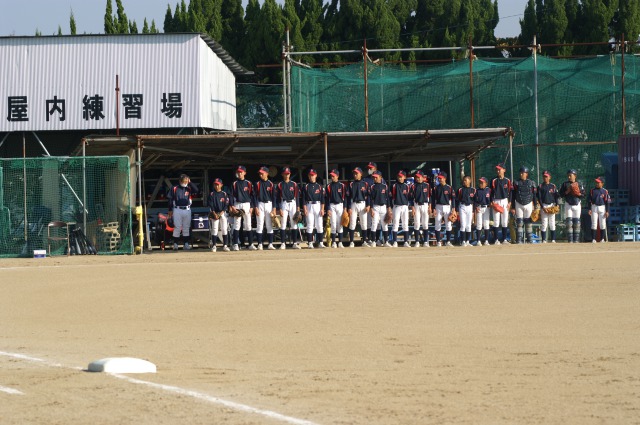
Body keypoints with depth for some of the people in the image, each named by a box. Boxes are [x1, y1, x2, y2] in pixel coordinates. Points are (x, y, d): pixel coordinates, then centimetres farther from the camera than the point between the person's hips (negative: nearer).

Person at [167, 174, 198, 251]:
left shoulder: (189, 188, 7)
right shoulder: (174, 189, 0)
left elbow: (196, 189, -11)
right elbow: (170, 199, 2)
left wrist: (189, 182, -10)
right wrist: (170, 210, 0)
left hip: (187, 210, 3)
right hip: (177, 210, -3)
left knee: (186, 228, 7)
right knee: (177, 227, -5)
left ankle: (186, 244, 13)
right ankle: (175, 244, -2)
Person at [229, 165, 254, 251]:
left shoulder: (248, 183, 6)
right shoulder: (234, 184, 6)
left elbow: (251, 195, 6)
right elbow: (231, 195, 2)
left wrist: (251, 207, -1)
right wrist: (231, 206, -9)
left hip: (246, 205, 0)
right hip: (237, 205, 0)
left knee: (248, 225, 0)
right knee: (236, 225, -4)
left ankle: (251, 244, 2)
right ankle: (235, 244, -4)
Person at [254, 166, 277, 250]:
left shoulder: (271, 184, 4)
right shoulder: (258, 184, 2)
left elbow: (273, 197, 5)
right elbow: (255, 196, 1)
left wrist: (274, 209, -1)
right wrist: (256, 207, -8)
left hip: (269, 204, 1)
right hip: (260, 204, -1)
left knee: (270, 225, 1)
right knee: (259, 225, -4)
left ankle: (270, 244, 3)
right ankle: (260, 244, -3)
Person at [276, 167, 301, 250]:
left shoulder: (294, 184, 9)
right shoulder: (280, 185, 5)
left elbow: (297, 196, 8)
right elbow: (277, 198, 2)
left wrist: (298, 207, 1)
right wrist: (279, 209, -6)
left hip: (293, 204, 1)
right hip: (284, 204, -1)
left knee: (294, 223, 0)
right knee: (283, 224, -4)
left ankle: (294, 243, 2)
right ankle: (283, 243, -2)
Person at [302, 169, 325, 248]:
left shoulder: (319, 187, 10)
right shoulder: (306, 187, 6)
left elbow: (322, 199, 7)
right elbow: (303, 199, 2)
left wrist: (322, 209, -2)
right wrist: (305, 209, -7)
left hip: (318, 206, 1)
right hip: (309, 206, -1)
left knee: (319, 225, -1)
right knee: (309, 225, -4)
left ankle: (320, 243, 1)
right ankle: (310, 243, -3)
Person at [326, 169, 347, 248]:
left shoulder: (342, 186, 2)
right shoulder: (329, 186, 4)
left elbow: (345, 197, 3)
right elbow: (327, 198, 4)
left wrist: (345, 208, -2)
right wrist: (328, 209, -4)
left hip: (340, 206, 0)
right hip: (332, 206, 0)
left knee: (340, 224, 0)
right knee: (333, 224, -3)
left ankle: (340, 242, 4)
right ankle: (333, 242, 0)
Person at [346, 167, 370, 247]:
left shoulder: (365, 184, 5)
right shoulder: (351, 184, 5)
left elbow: (367, 196, 3)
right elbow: (348, 197, 2)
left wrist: (368, 206, -8)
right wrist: (349, 208, -6)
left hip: (362, 204, 0)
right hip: (353, 204, 0)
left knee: (364, 224, 2)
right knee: (352, 223, -4)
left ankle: (364, 241, 8)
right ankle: (351, 242, -1)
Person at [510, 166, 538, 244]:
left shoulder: (531, 183, 2)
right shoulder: (516, 183, 2)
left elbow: (535, 196, 6)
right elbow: (513, 196, 4)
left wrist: (535, 207, 2)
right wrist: (512, 207, -1)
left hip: (528, 204, 0)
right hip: (519, 205, 0)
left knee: (529, 223, 1)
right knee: (519, 223, -3)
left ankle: (529, 240, 7)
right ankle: (519, 240, -1)